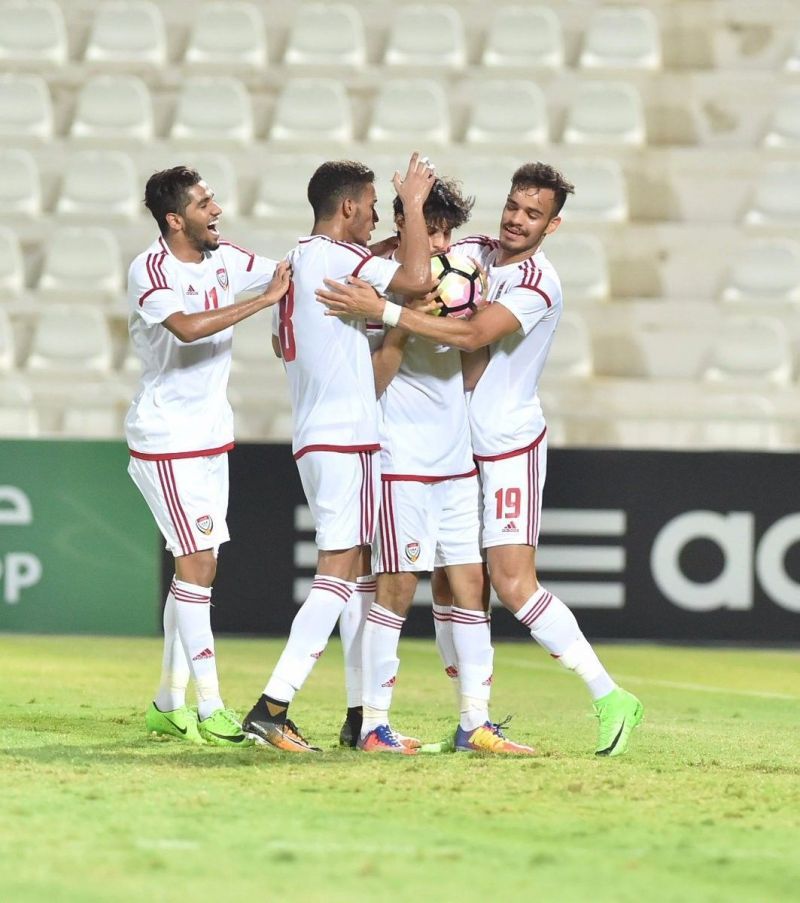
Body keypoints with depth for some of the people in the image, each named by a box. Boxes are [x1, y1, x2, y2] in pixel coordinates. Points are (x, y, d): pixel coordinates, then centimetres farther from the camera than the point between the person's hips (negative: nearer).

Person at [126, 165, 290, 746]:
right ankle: (210, 710, -11)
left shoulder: (225, 260, 5)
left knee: (200, 568, 9)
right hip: (166, 441, -8)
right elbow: (187, 327, -34)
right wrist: (264, 300, -31)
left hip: (211, 437, 8)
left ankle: (169, 704, 16)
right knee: (197, 563, -12)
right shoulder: (150, 270, -17)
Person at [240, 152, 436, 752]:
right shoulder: (334, 256, -12)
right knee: (339, 572, -13)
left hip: (315, 438, 10)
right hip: (345, 438, -10)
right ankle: (272, 707, -19)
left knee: (356, 570, 13)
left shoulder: (297, 261, 18)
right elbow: (417, 279, -23)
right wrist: (413, 203, -9)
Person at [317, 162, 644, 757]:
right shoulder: (472, 251, 6)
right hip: (455, 441, 7)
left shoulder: (539, 284, -17)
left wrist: (382, 310, -32)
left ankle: (610, 698, -9)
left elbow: (474, 335, -29)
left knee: (514, 585, -15)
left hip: (510, 445, -7)